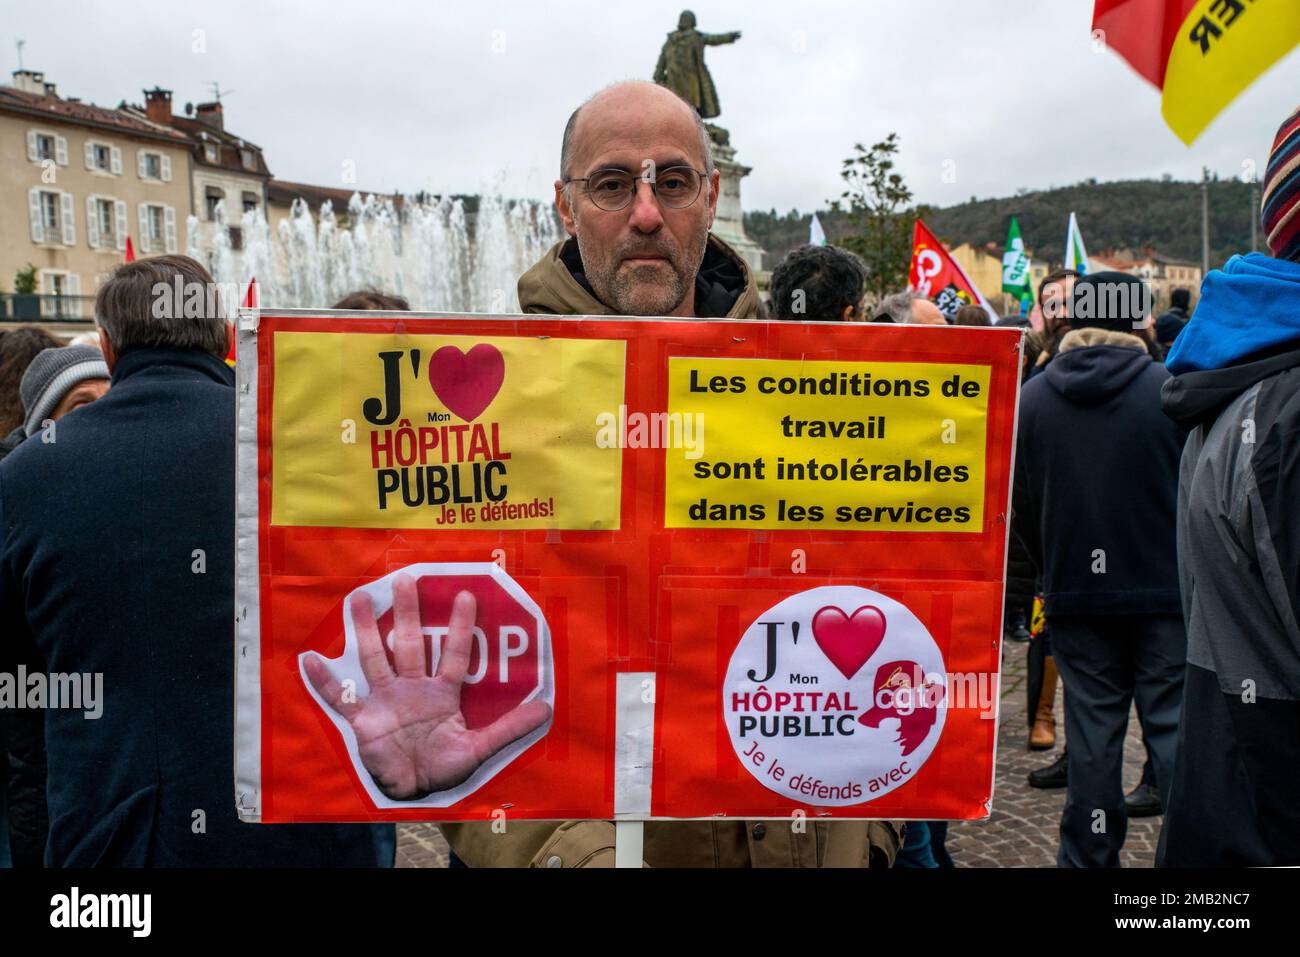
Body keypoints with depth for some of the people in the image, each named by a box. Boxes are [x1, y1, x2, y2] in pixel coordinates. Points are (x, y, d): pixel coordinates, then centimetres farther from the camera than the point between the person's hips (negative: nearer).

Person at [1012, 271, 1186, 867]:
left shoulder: (1031, 397, -1)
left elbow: (1020, 505, 5)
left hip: (1076, 594, 2)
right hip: (1165, 589, -2)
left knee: (1092, 733, 10)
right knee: (1174, 727, 6)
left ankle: (1089, 855, 20)